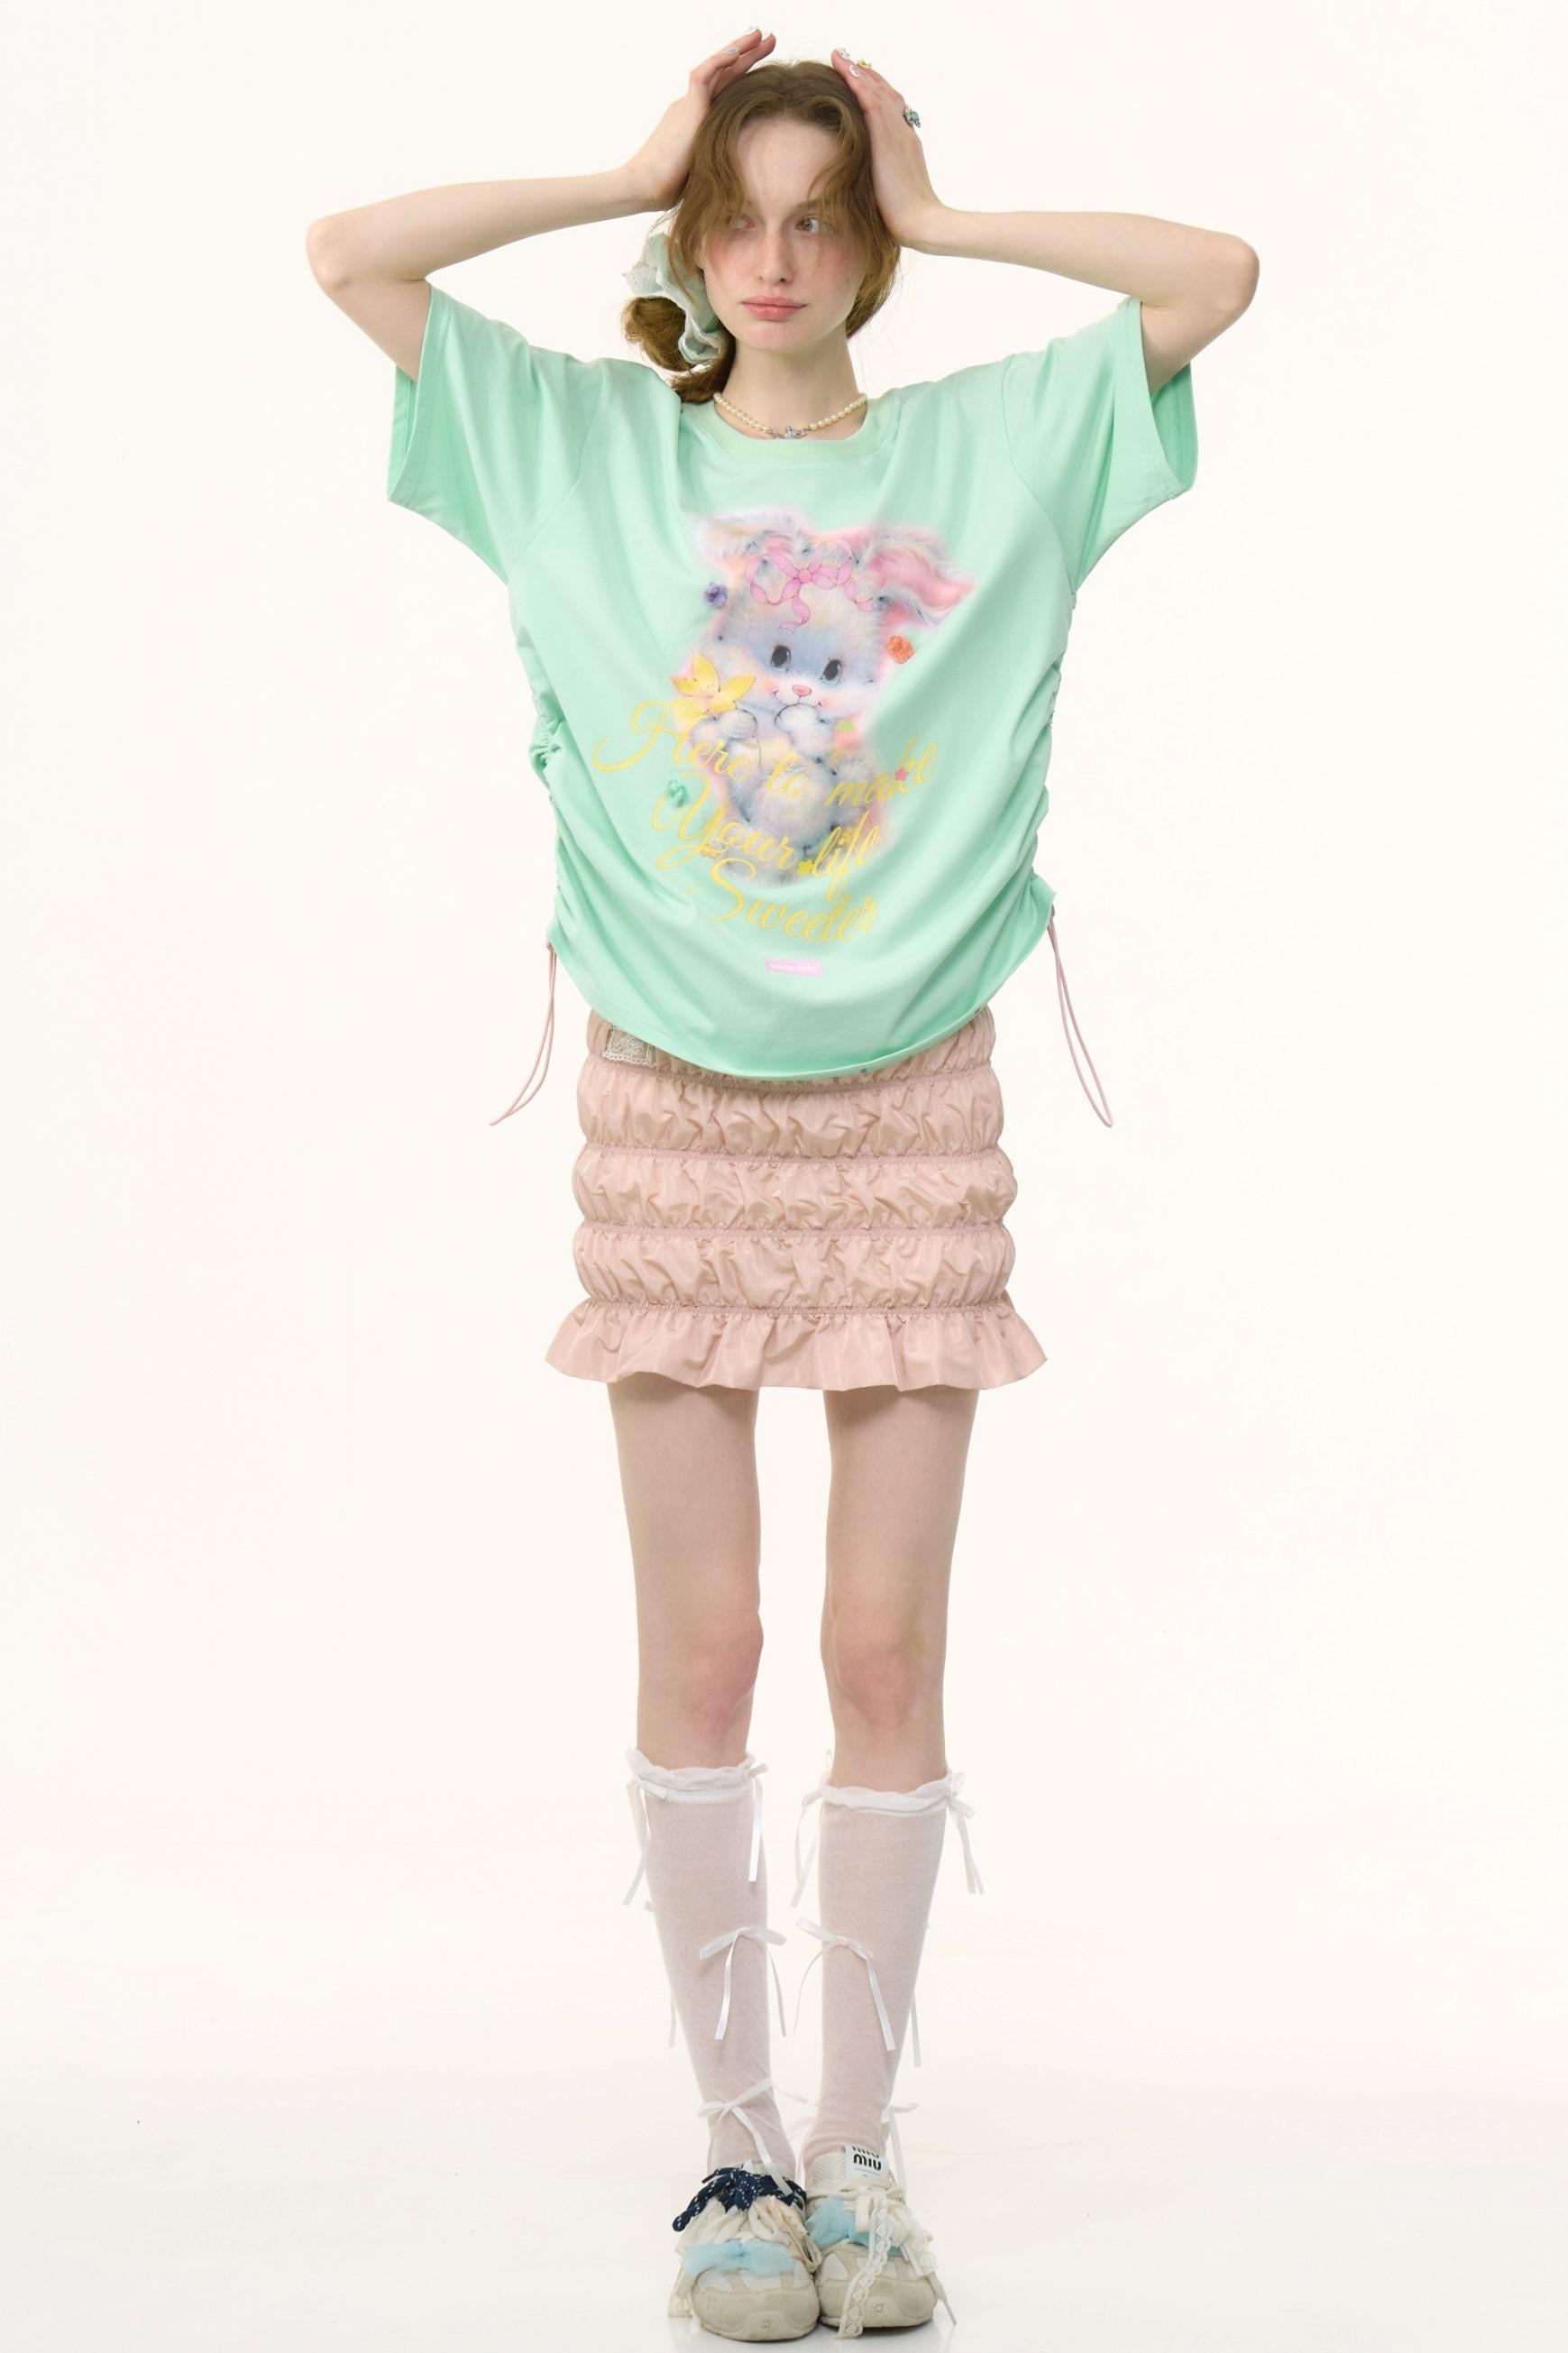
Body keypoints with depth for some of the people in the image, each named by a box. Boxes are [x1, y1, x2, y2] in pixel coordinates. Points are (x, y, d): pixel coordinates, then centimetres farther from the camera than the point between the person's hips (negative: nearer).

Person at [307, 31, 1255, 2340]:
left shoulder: (995, 448, 7)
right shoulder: (586, 445, 7)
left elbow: (1220, 276, -2)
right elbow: (352, 254, -1)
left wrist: (938, 214, 1)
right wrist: (632, 173, 3)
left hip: (914, 1109, 0)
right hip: (673, 1106, 0)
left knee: (887, 1653, 1)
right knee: (702, 1652, 0)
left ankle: (860, 2154, 12)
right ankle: (739, 2151, 11)